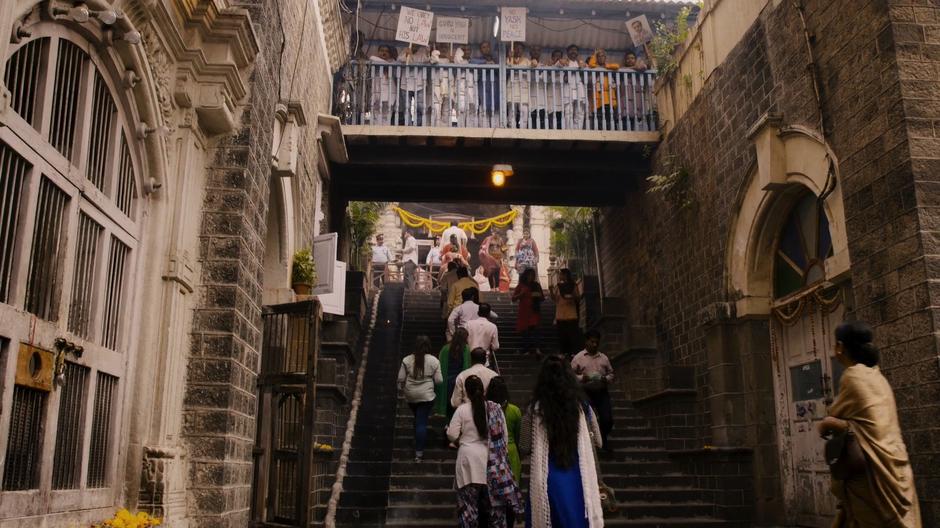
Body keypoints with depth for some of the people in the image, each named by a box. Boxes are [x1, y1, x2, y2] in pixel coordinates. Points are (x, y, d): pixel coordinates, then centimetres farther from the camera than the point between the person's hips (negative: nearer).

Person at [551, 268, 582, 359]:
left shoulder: (573, 286, 0)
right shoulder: (557, 286, 7)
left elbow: (578, 299, 2)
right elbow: (554, 299, 6)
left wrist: (573, 296, -18)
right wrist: (551, 292, -10)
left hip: (572, 315, -3)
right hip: (560, 315, 3)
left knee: (573, 335, -4)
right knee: (562, 336, 6)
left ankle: (574, 353, -1)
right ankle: (564, 352, 13)